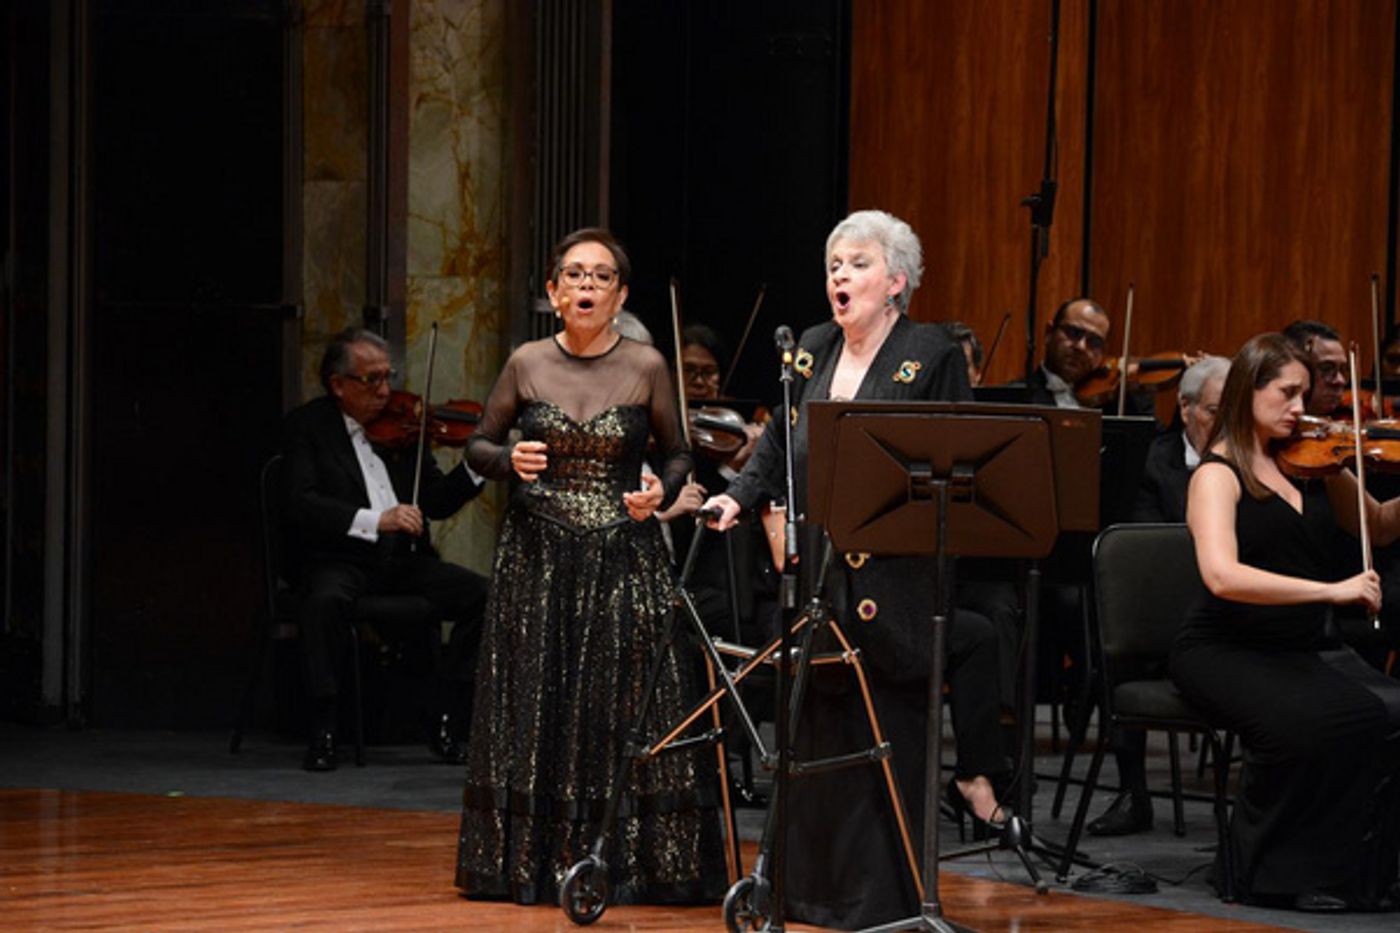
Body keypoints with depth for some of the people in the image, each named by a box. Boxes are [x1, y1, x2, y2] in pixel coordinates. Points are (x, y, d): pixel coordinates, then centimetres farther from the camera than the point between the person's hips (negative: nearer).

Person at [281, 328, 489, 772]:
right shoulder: (305, 427, -1)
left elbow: (436, 501, 13)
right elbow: (299, 504, -15)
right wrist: (374, 520, -27)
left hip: (403, 558, 5)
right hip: (338, 560, -4)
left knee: (481, 594, -18)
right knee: (325, 601, -38)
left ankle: (446, 724, -11)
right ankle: (323, 731, -25)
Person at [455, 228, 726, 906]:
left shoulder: (645, 368, 0)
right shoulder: (527, 365, 2)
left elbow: (678, 455, 9)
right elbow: (478, 448, 10)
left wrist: (662, 490, -11)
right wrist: (509, 460, -11)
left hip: (624, 560, -1)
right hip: (537, 562, 1)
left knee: (624, 711, -3)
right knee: (537, 712, 3)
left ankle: (624, 863, 3)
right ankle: (536, 860, 10)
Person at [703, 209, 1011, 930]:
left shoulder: (931, 357, -4)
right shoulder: (811, 352, 13)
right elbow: (777, 446, 17)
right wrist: (738, 497, 2)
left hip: (894, 573, -5)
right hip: (818, 573, 5)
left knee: (891, 728, -2)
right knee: (822, 727, 10)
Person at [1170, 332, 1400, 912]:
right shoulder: (1218, 475, -7)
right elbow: (1221, 576, -24)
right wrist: (1330, 590, -28)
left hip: (1304, 649, 6)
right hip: (1226, 650, -6)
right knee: (1322, 722, -34)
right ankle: (1281, 875, -13)